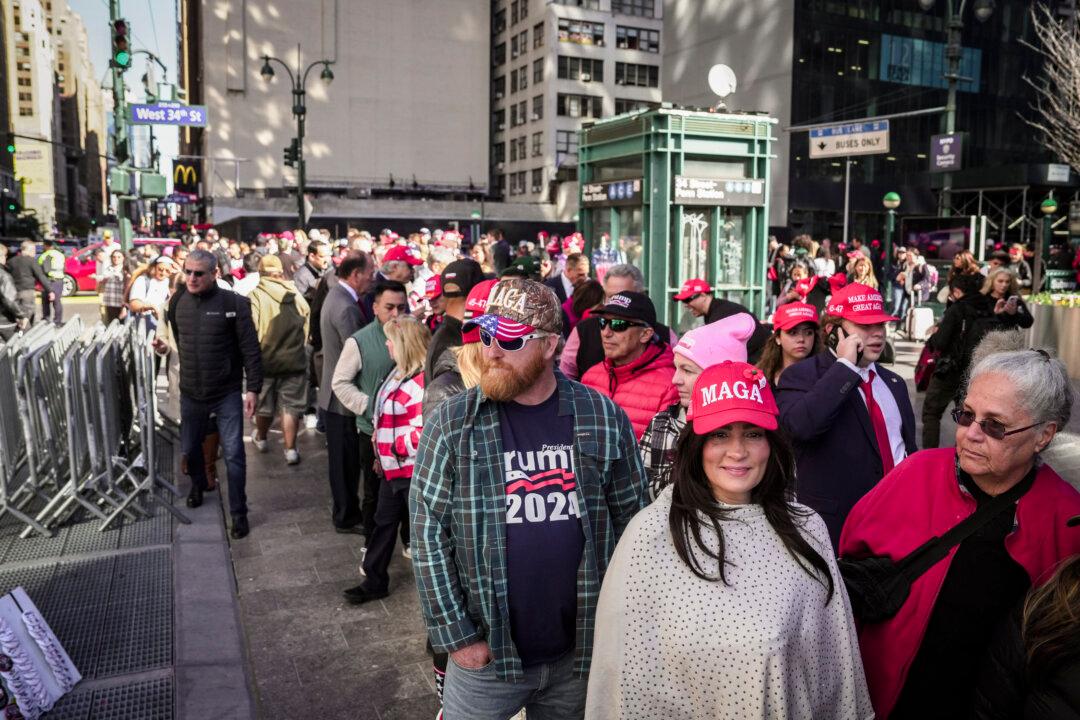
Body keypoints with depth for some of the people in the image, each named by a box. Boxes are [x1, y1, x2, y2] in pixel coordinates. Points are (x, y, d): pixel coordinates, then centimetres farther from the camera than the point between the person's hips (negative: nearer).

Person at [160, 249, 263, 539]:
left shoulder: (233, 303, -14)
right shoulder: (177, 302, 1)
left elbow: (251, 349, -12)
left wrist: (253, 388, -15)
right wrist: (165, 347, -4)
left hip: (227, 393, -5)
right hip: (190, 392, 5)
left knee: (233, 454, -2)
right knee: (190, 447, 21)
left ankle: (238, 512, 13)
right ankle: (198, 484, 51)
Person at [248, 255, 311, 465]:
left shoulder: (255, 295, -13)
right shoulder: (294, 293, -4)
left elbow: (251, 329, -13)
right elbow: (307, 320, 4)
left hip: (265, 359, -1)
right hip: (294, 358, 1)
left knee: (264, 404, 18)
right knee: (291, 406, 6)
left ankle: (261, 439, 38)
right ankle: (290, 449, 3)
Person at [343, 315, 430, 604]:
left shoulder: (420, 382, -23)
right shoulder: (399, 374, 8)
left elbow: (424, 432, -28)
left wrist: (395, 447, -18)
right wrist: (382, 452, 19)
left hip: (413, 470, -10)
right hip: (393, 467, 10)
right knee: (383, 523, 18)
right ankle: (374, 580, 32)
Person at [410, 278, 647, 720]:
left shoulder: (604, 417, -5)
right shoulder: (453, 422, -8)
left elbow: (632, 521, 2)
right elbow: (429, 533, -7)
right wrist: (456, 635, -9)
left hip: (582, 651, 1)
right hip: (485, 653, -1)